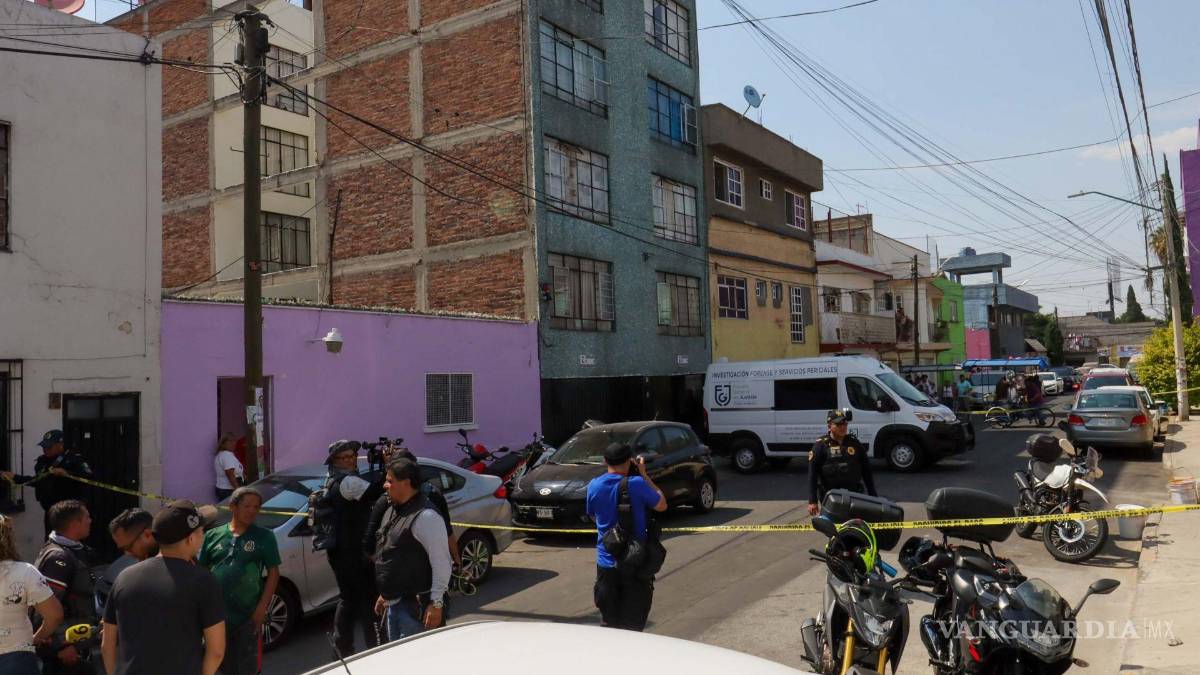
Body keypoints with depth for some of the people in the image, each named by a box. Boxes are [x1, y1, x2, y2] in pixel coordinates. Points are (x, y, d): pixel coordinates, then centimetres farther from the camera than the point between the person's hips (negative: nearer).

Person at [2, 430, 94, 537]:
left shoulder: (74, 459, -11)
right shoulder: (43, 460, 11)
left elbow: (88, 476, -24)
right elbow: (38, 481, 24)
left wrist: (66, 473, -33)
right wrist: (15, 478, 20)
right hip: (49, 511, 8)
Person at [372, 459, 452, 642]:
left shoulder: (426, 517, -18)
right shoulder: (396, 511, 13)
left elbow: (442, 563, -20)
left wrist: (436, 603, -21)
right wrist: (385, 594, 24)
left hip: (416, 606, -10)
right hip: (394, 603, 10)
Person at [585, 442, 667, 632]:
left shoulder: (594, 486, -4)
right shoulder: (636, 484, -16)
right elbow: (661, 505, -3)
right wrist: (644, 475, 1)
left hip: (606, 564, 3)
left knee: (609, 622, 16)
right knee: (633, 625, 9)